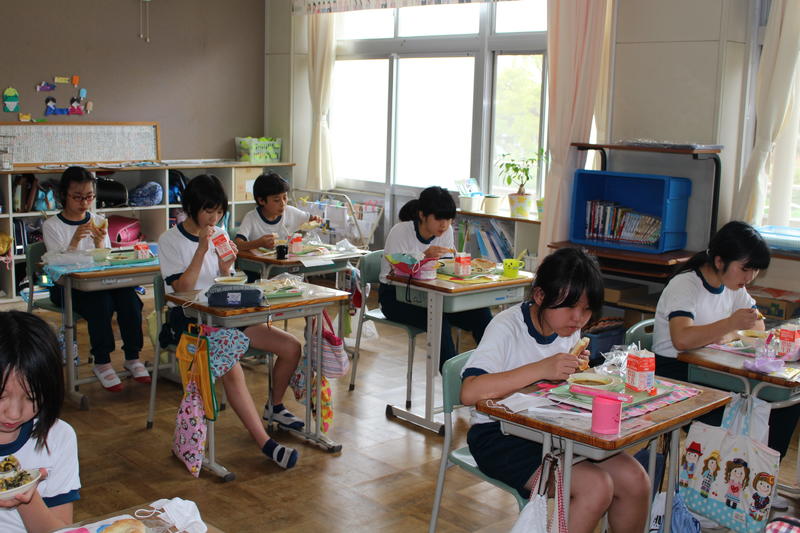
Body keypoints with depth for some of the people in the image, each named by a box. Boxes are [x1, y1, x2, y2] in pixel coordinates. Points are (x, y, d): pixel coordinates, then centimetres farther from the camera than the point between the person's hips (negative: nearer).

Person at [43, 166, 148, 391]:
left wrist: (99, 242, -13)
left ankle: (132, 357, -17)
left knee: (128, 296, -28)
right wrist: (75, 241, -22)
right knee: (101, 301, -34)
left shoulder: (98, 222, 12)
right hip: (66, 287, -3)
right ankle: (102, 362, -23)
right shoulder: (52, 226, 2)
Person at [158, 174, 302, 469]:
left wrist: (225, 266, -10)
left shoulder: (219, 234, 9)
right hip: (188, 320, -6)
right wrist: (201, 251, -22)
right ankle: (265, 444, -33)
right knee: (231, 366, -34)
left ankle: (275, 406, 20)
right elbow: (182, 290, -15)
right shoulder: (170, 240, -7)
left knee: (291, 347, -5)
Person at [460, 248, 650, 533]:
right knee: (596, 486, -24)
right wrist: (541, 369, -35)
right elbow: (469, 392, -32)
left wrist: (577, 369, -6)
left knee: (635, 481, -9)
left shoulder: (570, 328, 4)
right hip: (499, 435, -7)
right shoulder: (507, 327, -18)